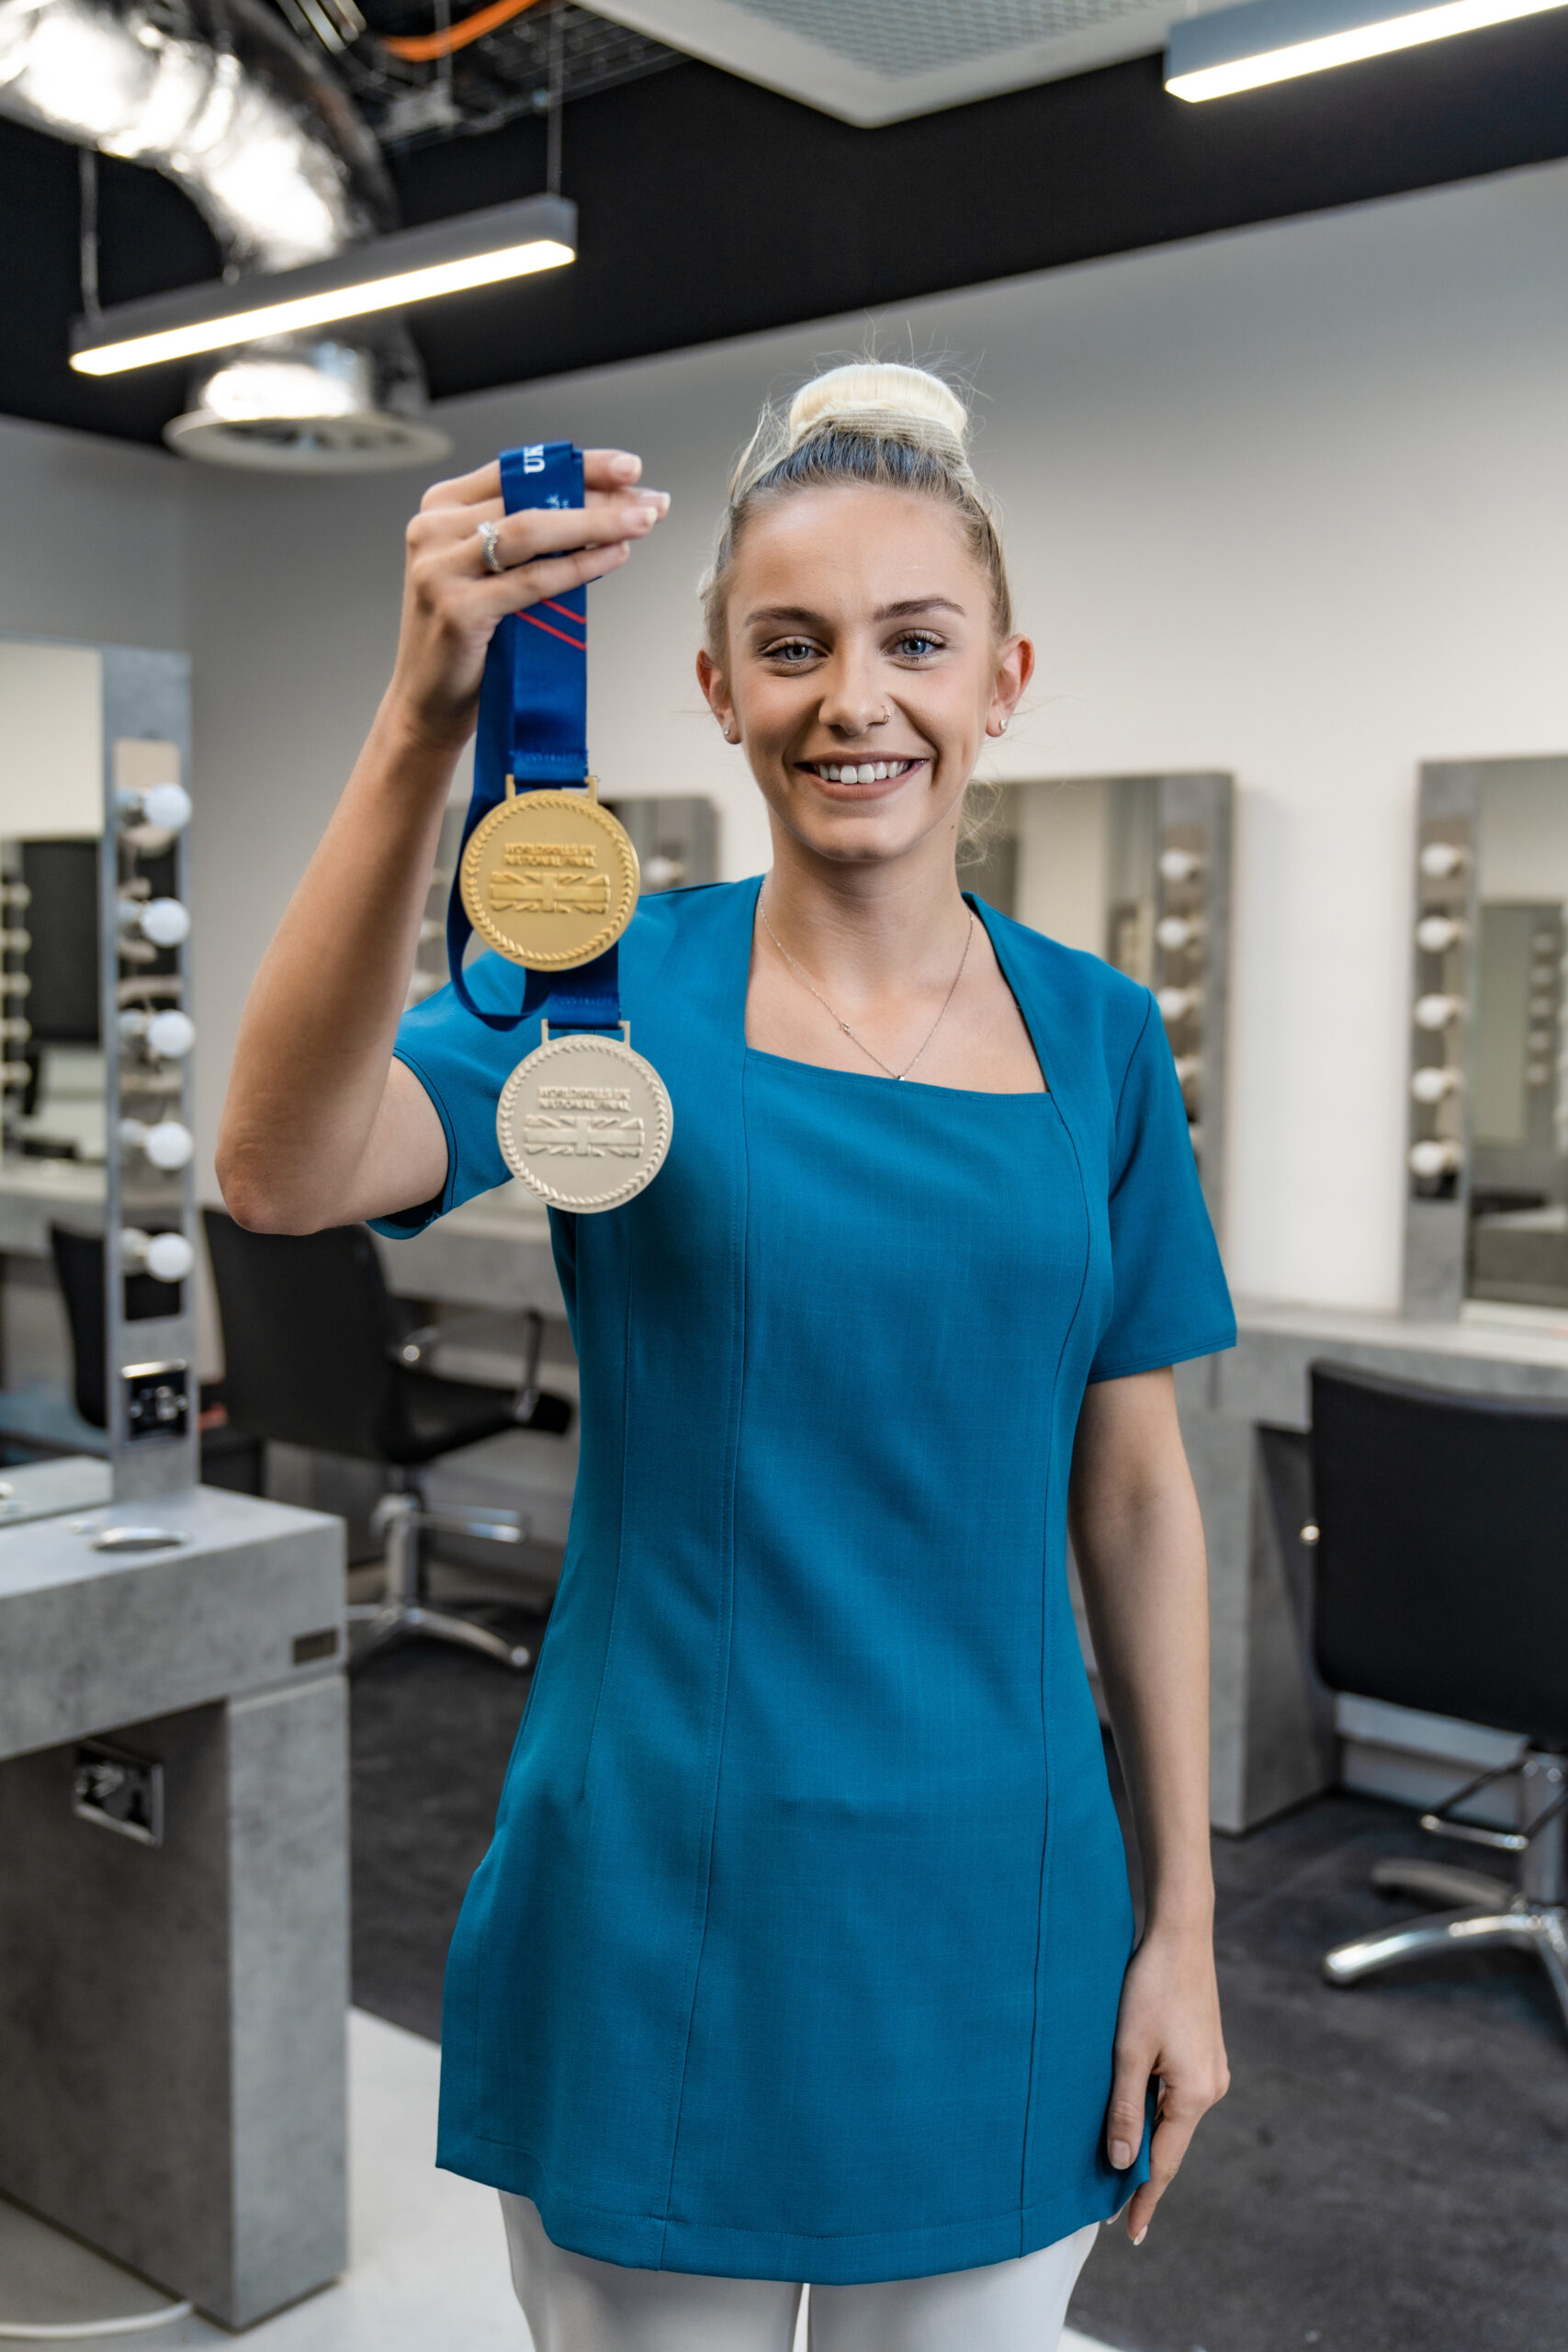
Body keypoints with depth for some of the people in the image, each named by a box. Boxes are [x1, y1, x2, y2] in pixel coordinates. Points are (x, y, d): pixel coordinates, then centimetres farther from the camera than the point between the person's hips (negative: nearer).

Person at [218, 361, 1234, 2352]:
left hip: (992, 1910, 3)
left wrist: (1182, 1922, 4)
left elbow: (1133, 1498, 4)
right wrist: (426, 721, -38)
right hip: (660, 1908, -2)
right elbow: (281, 1173, -27)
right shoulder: (620, 986, -7)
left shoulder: (1096, 1035, 1)